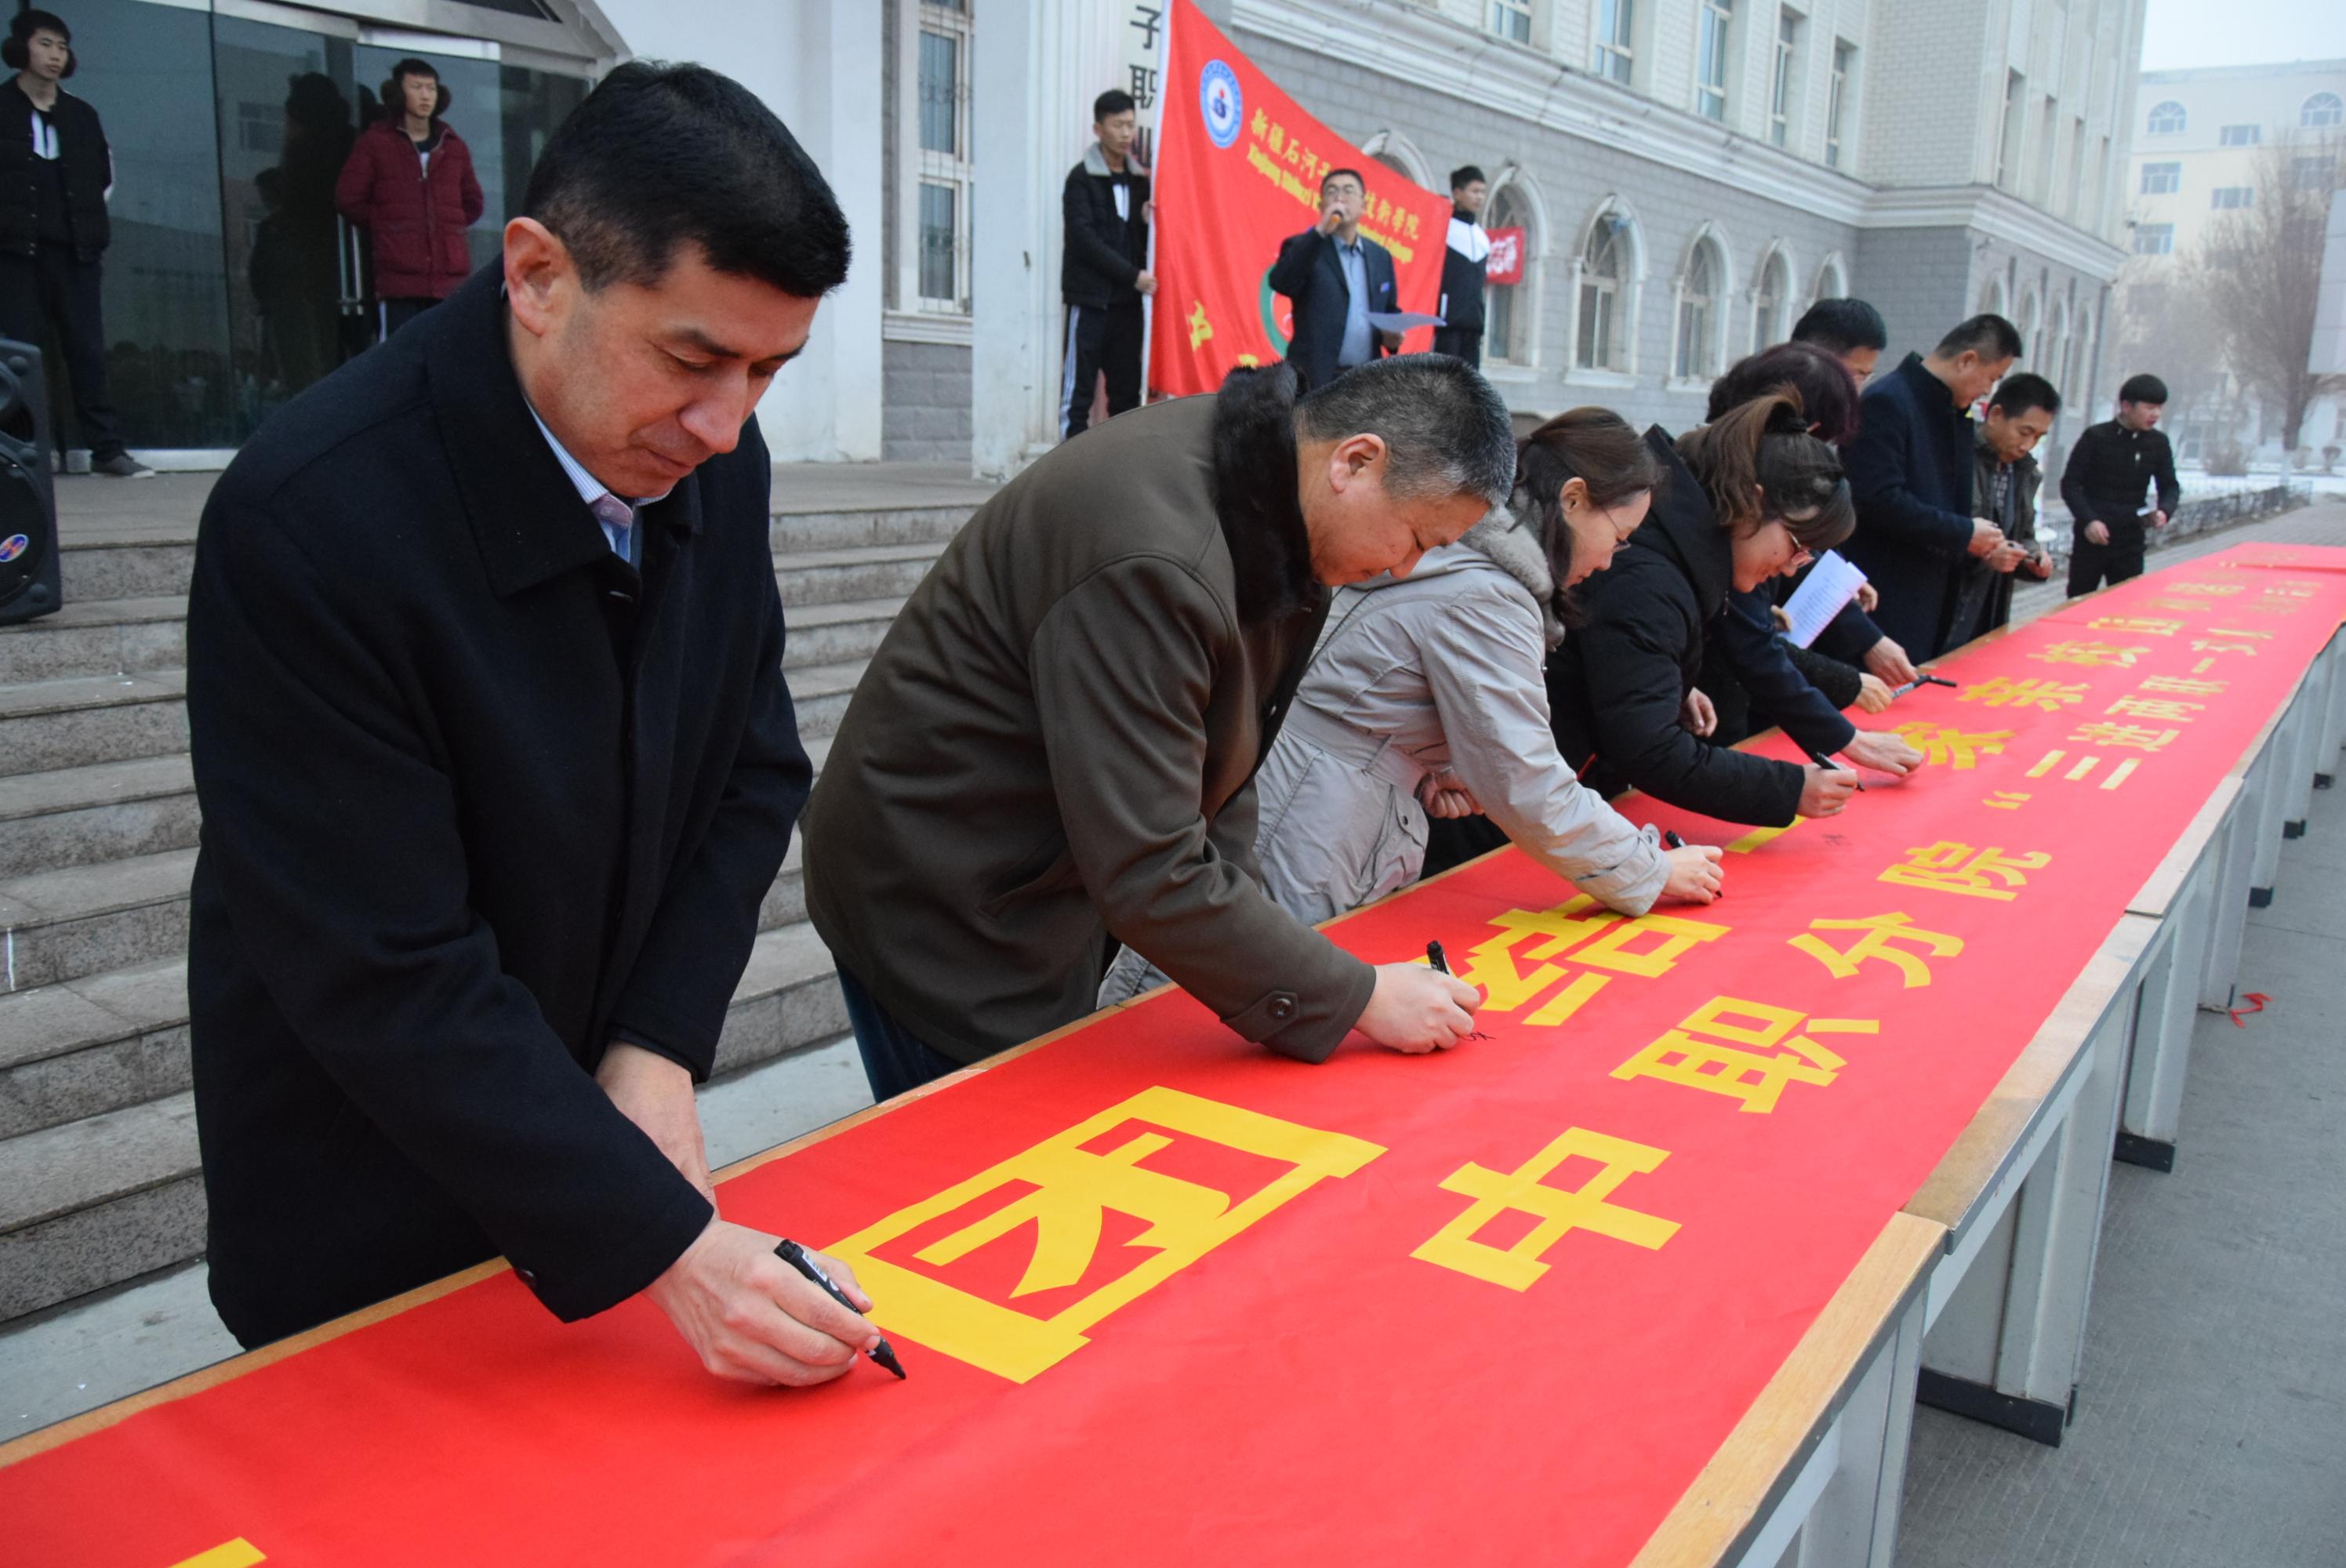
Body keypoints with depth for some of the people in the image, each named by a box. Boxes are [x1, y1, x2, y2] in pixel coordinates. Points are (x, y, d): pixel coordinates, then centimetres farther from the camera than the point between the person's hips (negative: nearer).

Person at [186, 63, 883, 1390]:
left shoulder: (716, 461, -10)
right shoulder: (310, 519, -28)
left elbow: (756, 773, 0)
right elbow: (385, 978, -27)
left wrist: (661, 1049, -11)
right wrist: (666, 1243, -28)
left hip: (602, 1123, 6)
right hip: (368, 1210, -5)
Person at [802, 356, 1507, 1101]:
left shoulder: (1257, 468, -3)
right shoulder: (1150, 563, -33)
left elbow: (1211, 744, 3)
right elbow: (1150, 877, -32)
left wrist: (1238, 927, -6)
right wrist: (1360, 997, -23)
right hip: (942, 919, -9)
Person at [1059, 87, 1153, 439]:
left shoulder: (1139, 179, 14)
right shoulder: (1081, 178, -2)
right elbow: (1083, 238, -10)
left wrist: (1147, 221, -6)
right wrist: (1133, 274, -15)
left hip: (1128, 300, 5)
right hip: (1090, 298, -5)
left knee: (1127, 390, 4)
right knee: (1079, 389, -6)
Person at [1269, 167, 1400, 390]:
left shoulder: (1381, 256, 17)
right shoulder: (1303, 248, 3)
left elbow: (1391, 313, 25)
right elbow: (1281, 282, -17)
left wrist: (1393, 336, 1)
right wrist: (1320, 231, -21)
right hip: (1316, 380, -5)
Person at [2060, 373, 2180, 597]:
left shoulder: (2159, 443, 4)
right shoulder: (2096, 437, -7)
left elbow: (2170, 486, 12)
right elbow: (2070, 484, -6)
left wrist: (2164, 511, -10)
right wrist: (2088, 520, -18)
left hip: (2131, 539, 3)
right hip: (2092, 536, -3)